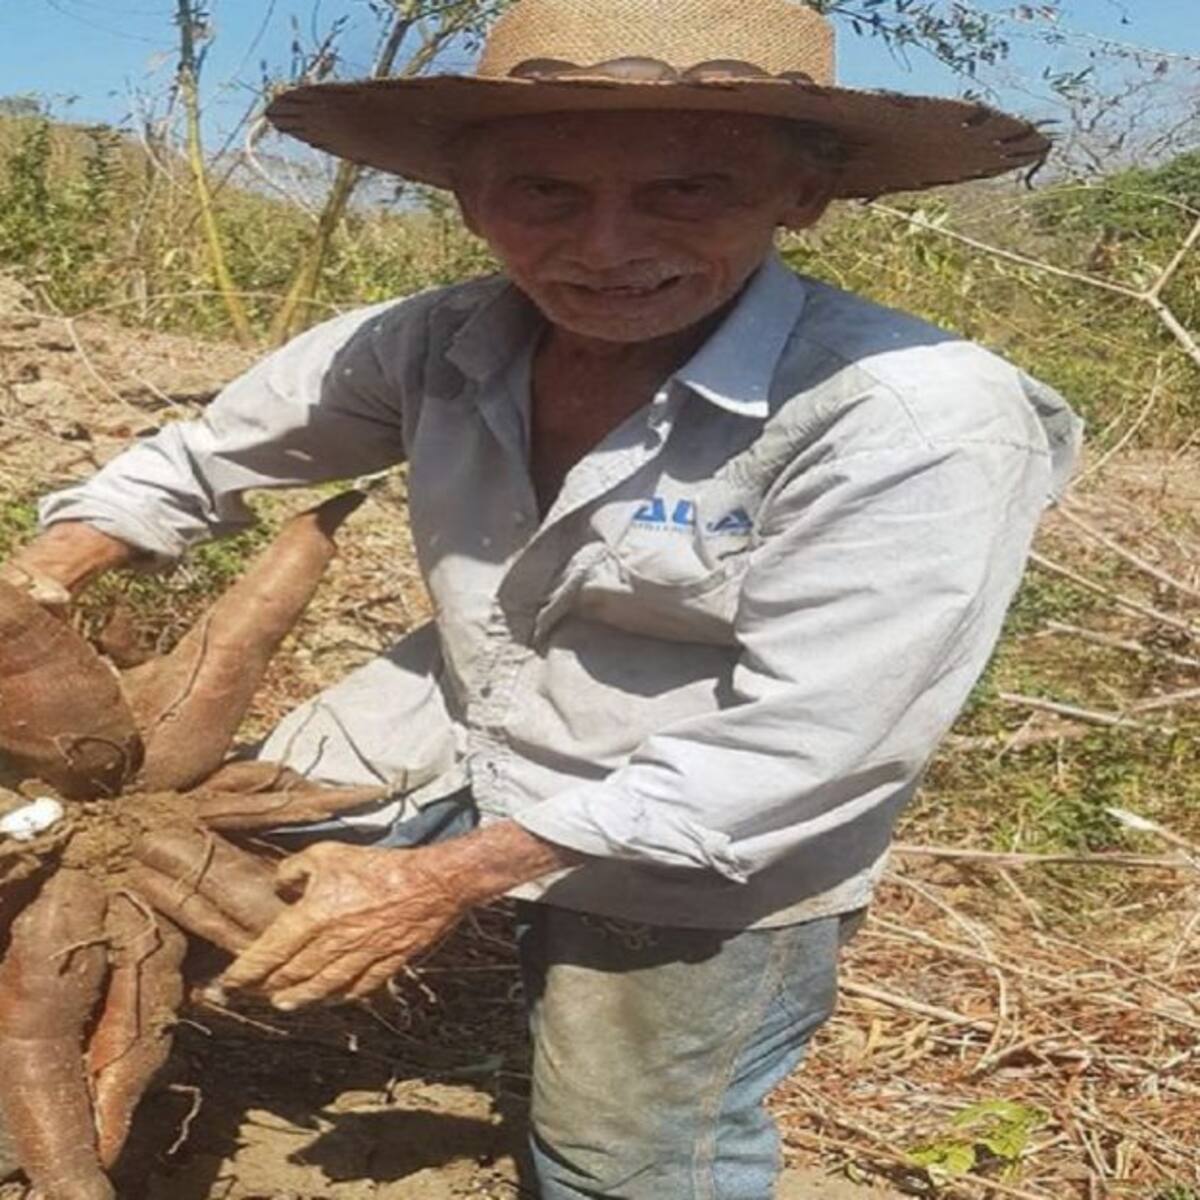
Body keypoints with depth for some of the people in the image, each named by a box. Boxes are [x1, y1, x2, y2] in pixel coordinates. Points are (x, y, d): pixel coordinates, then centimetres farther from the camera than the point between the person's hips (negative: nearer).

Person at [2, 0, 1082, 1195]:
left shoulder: (915, 422, -31)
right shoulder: (443, 342, -14)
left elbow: (801, 747, -28)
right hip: (448, 729, 5)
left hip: (702, 864, -4)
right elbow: (212, 453, 3)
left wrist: (445, 879, -25)